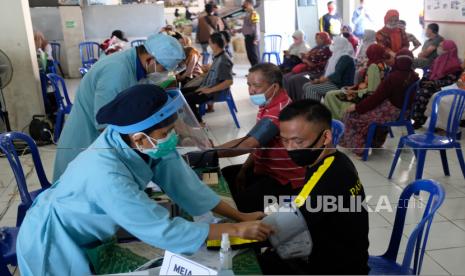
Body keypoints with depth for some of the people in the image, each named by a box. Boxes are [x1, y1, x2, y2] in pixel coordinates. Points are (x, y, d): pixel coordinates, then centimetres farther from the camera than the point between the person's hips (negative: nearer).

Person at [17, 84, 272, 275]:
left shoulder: (147, 144, -20)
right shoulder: (107, 174, -39)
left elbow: (184, 184, -9)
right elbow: (165, 231, -33)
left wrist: (240, 216, -10)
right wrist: (236, 229, -27)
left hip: (92, 233, 6)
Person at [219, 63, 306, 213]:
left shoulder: (279, 111, -28)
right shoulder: (268, 104, 6)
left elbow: (247, 144, -35)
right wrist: (245, 168, 3)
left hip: (284, 178, -10)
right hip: (266, 168, 10)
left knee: (244, 201, -26)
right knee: (225, 176, 13)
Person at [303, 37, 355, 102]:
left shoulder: (345, 58, -14)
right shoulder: (337, 56, 18)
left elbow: (337, 75, -23)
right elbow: (328, 72, 16)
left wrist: (320, 80, -15)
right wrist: (319, 79, -2)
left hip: (341, 86, -10)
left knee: (311, 88, -23)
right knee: (306, 86, 1)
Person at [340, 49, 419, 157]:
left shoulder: (393, 77, -21)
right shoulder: (414, 76, -1)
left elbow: (376, 97, -18)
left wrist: (357, 106, -10)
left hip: (391, 112, -8)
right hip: (405, 112, 8)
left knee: (352, 114, 3)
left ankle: (358, 147, 9)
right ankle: (375, 142, 38)